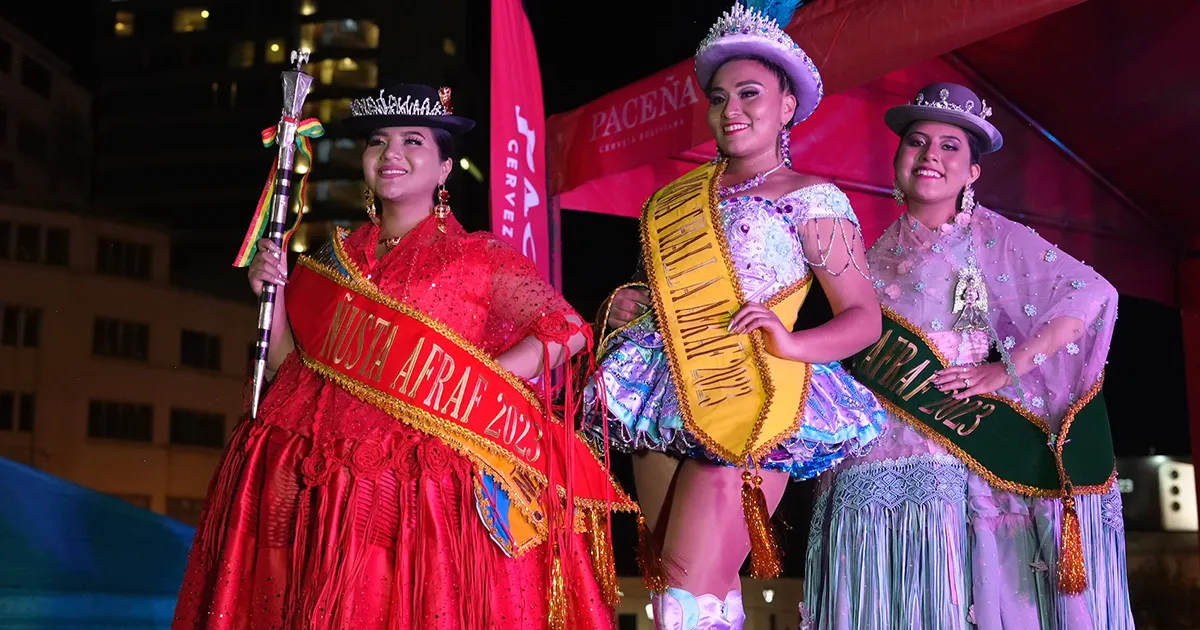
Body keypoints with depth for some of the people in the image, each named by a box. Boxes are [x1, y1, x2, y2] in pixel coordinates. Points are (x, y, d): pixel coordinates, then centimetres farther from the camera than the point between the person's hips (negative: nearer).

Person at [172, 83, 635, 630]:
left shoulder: (479, 259, 2)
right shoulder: (335, 260, 14)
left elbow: (565, 333, -9)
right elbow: (290, 367, 15)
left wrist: (464, 389, -16)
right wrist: (273, 293, 1)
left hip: (428, 496, -4)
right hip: (318, 492, 4)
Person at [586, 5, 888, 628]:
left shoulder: (811, 200, -1)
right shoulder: (679, 199, 16)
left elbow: (864, 316, -3)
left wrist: (791, 343, -20)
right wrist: (629, 306, 6)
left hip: (749, 410, -6)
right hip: (665, 406, 6)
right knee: (666, 578, 9)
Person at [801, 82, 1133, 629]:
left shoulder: (994, 238, 1)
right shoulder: (876, 256, 14)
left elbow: (1092, 295, -9)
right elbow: (847, 354, 20)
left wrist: (1006, 368, -12)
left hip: (964, 446, -4)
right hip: (878, 455, 4)